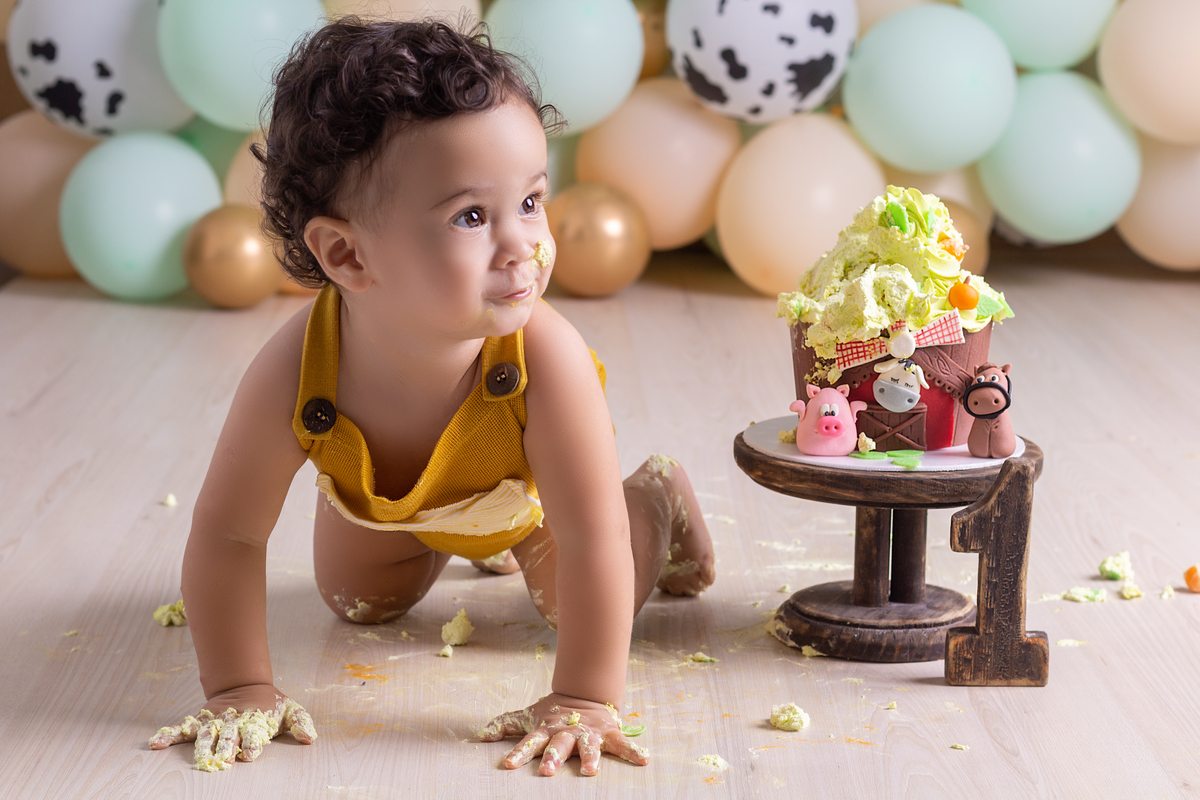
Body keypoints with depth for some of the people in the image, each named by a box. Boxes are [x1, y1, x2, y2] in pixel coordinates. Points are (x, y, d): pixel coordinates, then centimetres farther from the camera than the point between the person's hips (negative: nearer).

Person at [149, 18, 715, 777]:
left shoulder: (548, 359, -49)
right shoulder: (295, 373, -45)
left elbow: (592, 543, -41)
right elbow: (229, 534, -30)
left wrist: (584, 702, -38)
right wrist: (240, 690, -28)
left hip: (527, 479, -2)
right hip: (386, 494, 2)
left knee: (575, 602, 9)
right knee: (360, 603, 22)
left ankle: (654, 499, 35)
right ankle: (463, 535, 49)